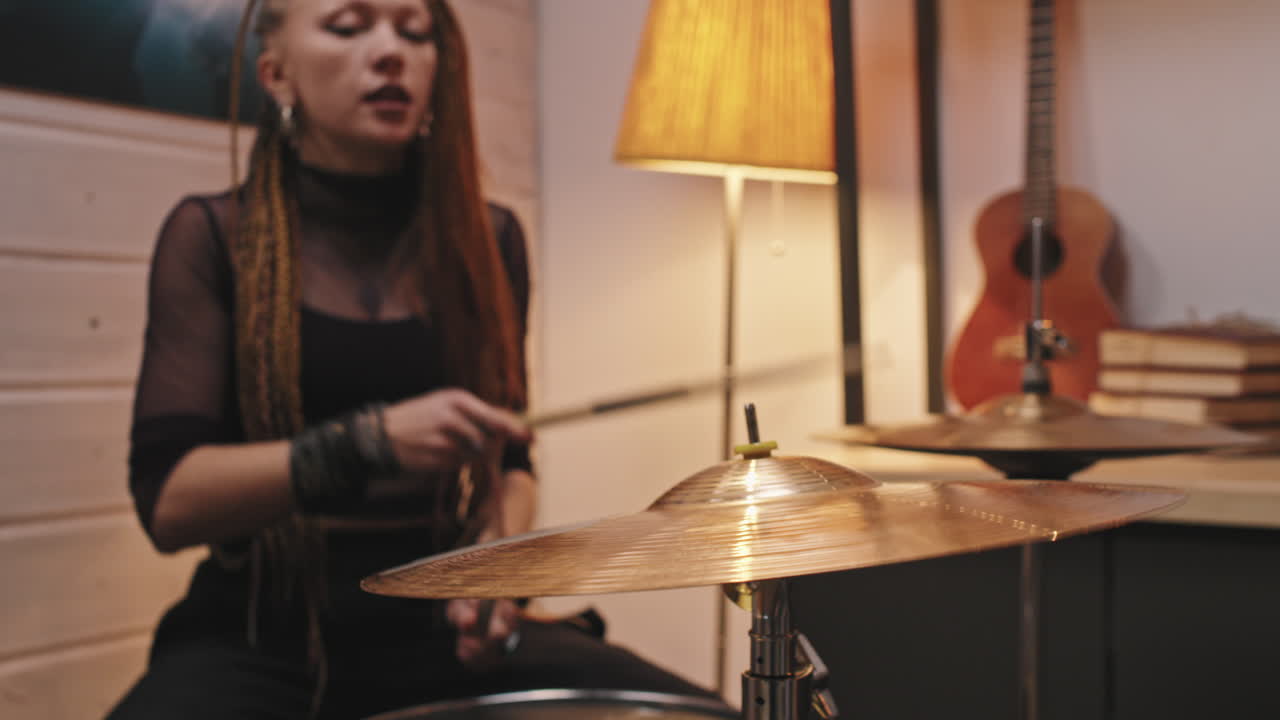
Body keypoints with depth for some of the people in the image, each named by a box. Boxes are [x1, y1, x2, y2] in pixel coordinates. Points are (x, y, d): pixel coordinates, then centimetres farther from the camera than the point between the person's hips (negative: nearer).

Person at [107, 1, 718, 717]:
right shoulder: (214, 236, -3)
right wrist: (369, 441, -24)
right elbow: (170, 499, -11)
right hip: (264, 637, -3)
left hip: (441, 626, 3)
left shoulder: (485, 240, 6)